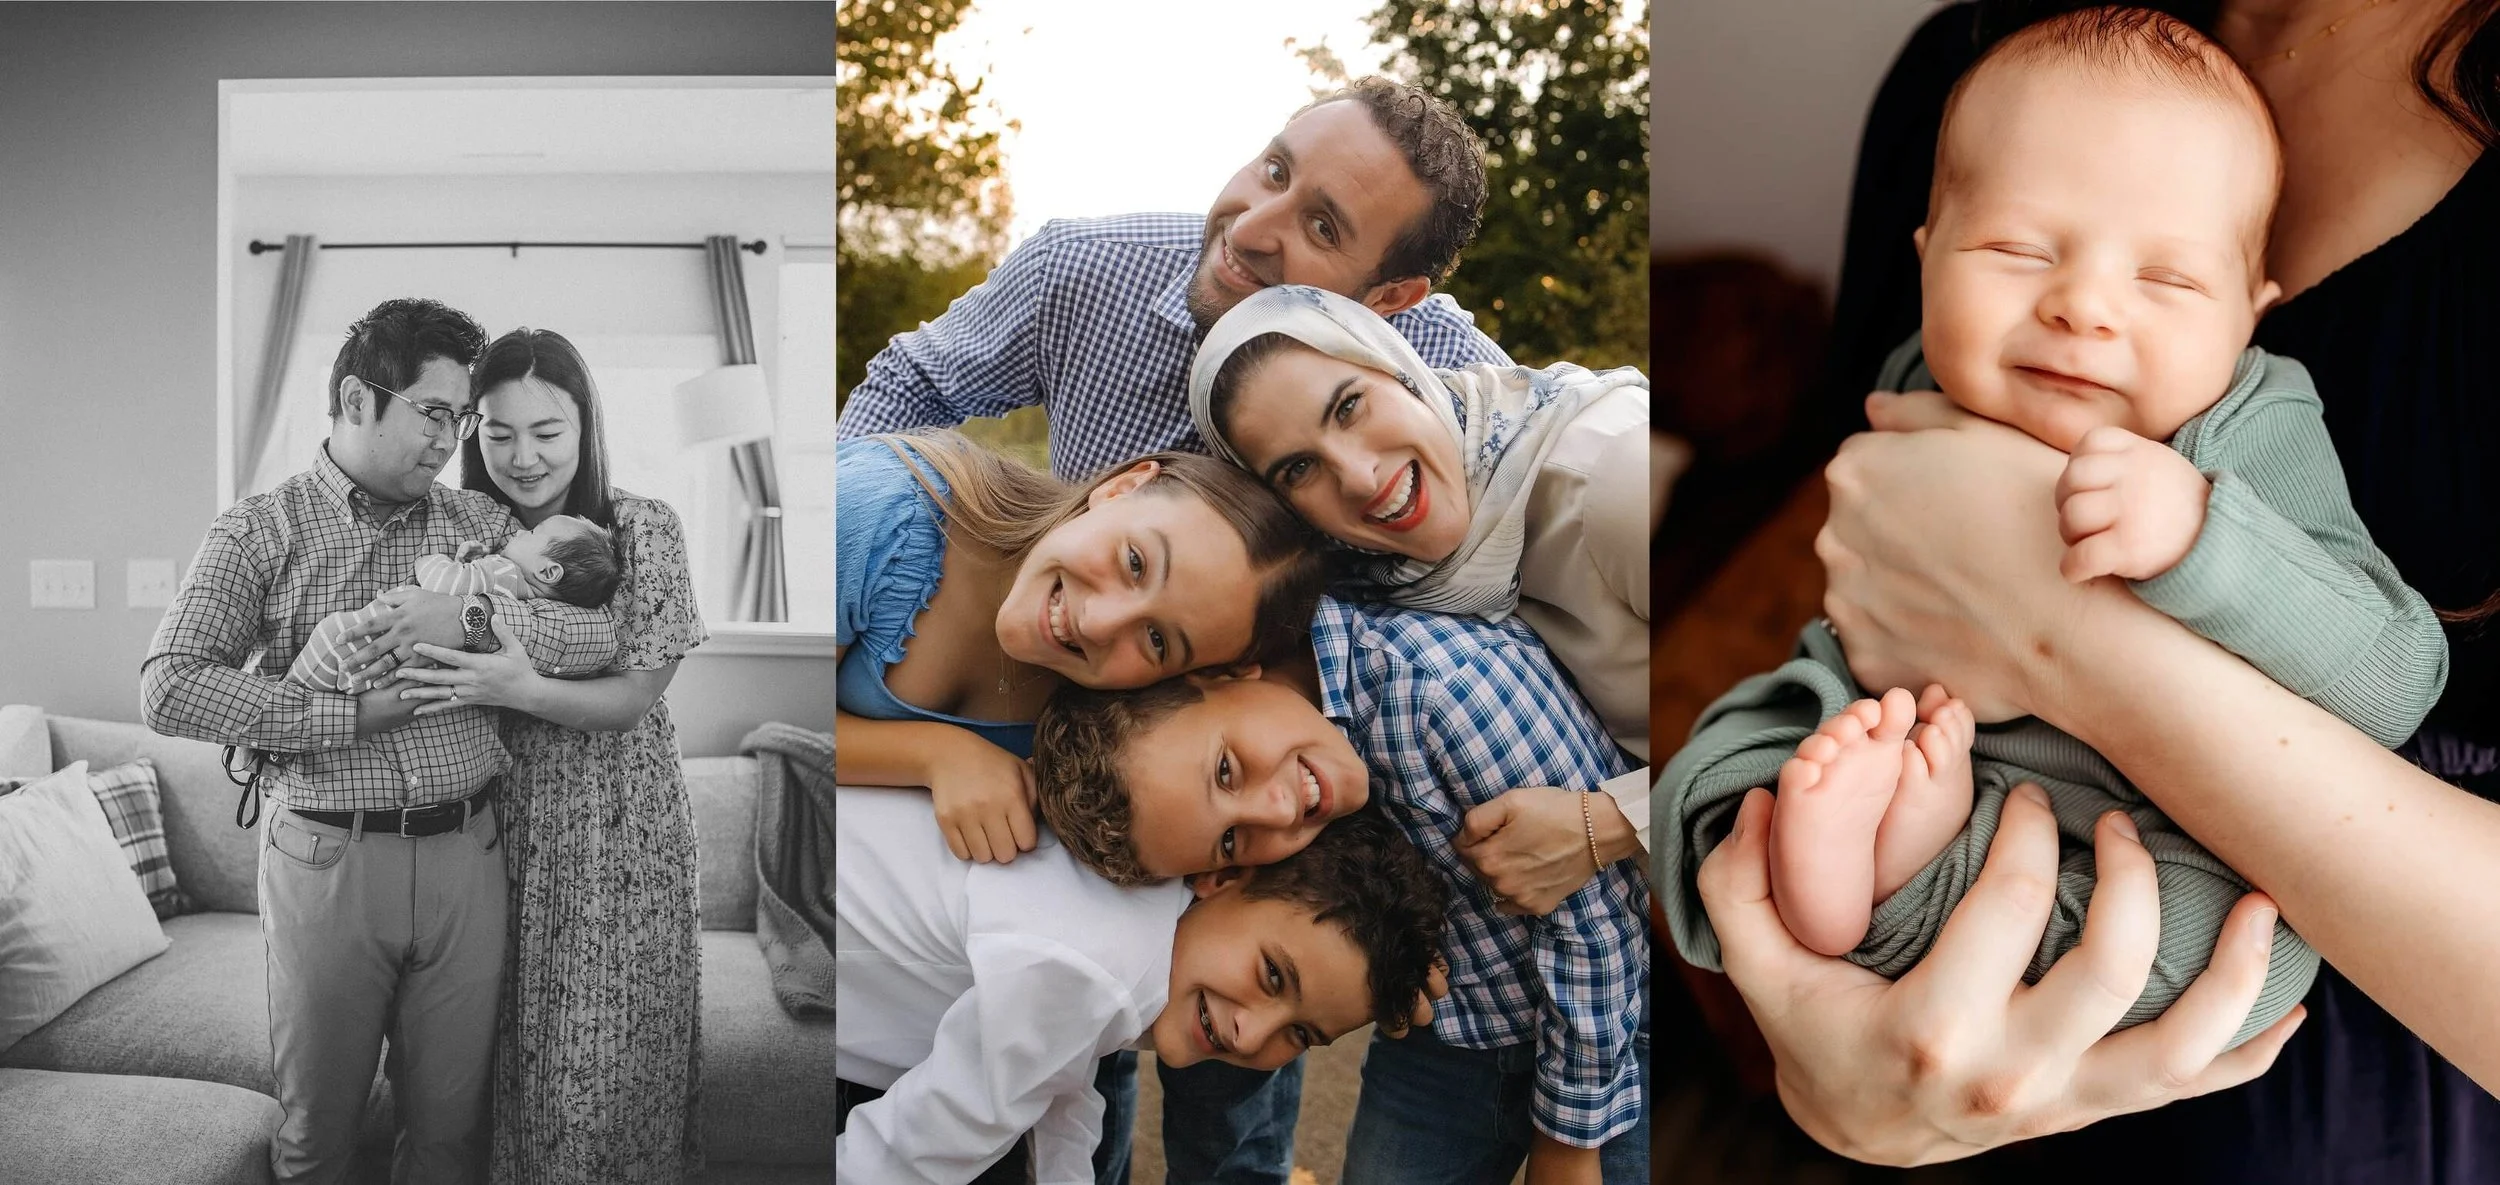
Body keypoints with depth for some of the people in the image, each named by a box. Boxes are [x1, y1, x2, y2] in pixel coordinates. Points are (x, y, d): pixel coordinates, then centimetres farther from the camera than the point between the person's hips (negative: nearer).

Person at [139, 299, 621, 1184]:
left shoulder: (481, 523, 8)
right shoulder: (261, 529, -1)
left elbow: (599, 636, -2)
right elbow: (169, 690, -13)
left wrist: (474, 615, -17)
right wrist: (353, 717, -17)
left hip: (467, 853, 3)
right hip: (326, 856, -2)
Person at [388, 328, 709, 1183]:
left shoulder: (643, 530, -9)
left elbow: (634, 698, -11)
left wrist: (519, 690, -26)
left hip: (619, 833, -3)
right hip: (503, 823, 3)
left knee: (605, 1058, 2)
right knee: (512, 1048, 10)